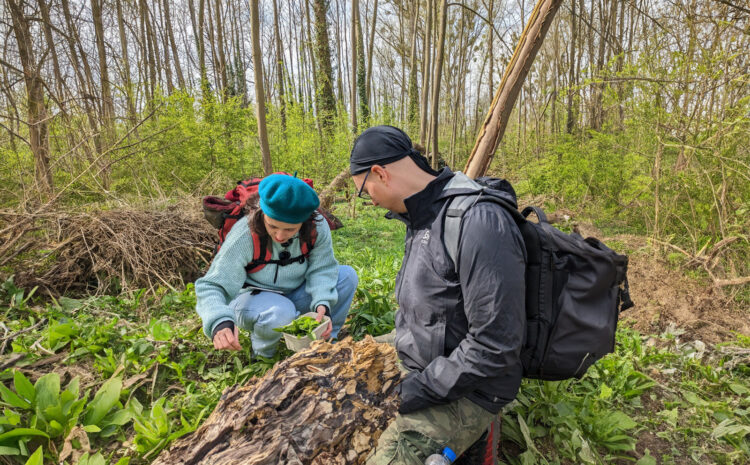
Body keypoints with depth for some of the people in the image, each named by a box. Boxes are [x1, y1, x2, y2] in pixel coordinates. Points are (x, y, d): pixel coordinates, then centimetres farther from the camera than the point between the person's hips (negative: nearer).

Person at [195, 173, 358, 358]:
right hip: (253, 299, -4)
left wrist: (323, 303, -34)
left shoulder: (317, 227, -20)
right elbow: (211, 286, -31)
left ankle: (325, 340, -1)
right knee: (281, 312, -39)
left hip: (294, 295, 4)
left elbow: (322, 269, -14)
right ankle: (262, 354, -4)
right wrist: (220, 322, -52)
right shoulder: (245, 234, -30)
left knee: (347, 275, -16)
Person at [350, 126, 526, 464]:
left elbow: (495, 345, -27)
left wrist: (421, 389, -20)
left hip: (463, 391, -8)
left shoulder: (477, 222, -27)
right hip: (419, 371, 9)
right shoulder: (422, 218, 4)